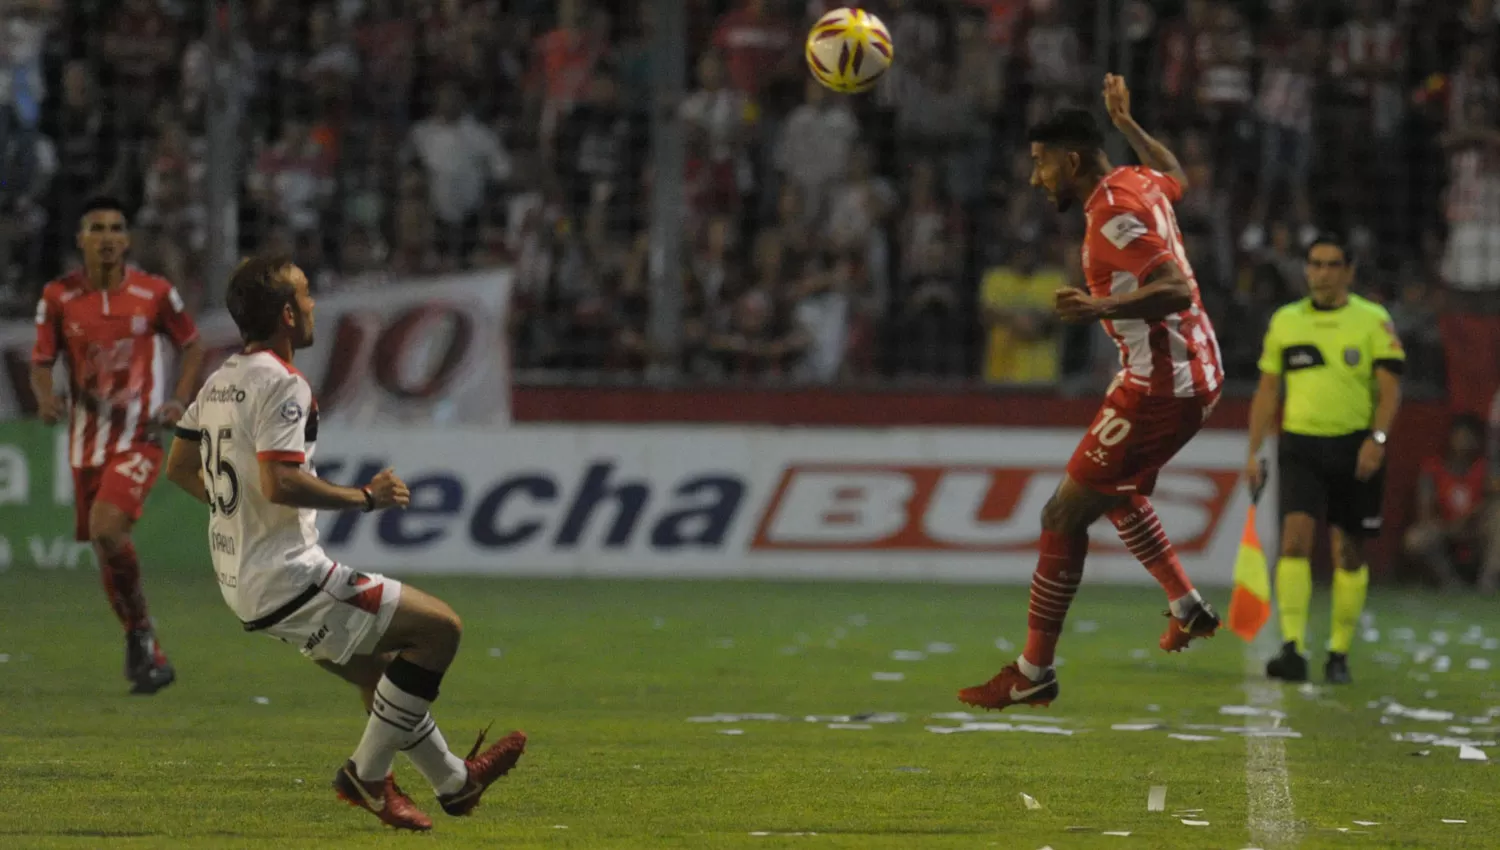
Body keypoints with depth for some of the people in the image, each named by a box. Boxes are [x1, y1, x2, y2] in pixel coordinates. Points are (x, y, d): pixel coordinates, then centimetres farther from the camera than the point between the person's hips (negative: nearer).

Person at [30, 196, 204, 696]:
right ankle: (149, 656, 26)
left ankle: (140, 633, -6)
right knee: (106, 553, 9)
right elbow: (41, 362, 4)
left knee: (107, 530, -25)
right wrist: (45, 397, -18)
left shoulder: (155, 293, -4)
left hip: (138, 438, -3)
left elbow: (191, 346, 10)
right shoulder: (58, 297, -1)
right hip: (86, 442, 3)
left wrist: (179, 400, -6)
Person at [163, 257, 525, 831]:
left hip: (243, 584, 10)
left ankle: (452, 780, 37)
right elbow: (279, 482, -28)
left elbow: (179, 467, 19)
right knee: (439, 627, -7)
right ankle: (367, 772, -2)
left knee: (386, 669, 24)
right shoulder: (282, 385, -18)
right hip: (287, 580, -10)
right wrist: (366, 497, -17)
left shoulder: (219, 381, 11)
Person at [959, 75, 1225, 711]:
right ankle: (1187, 607, 31)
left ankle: (1033, 674, -3)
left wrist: (1101, 308, -40)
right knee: (1118, 492, 32)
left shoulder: (1113, 215, -19)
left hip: (1158, 387, -10)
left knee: (1064, 516, -5)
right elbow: (1177, 175, 35)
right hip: (1195, 375, 10)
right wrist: (1126, 123, 44)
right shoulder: (1140, 183, 9)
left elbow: (1177, 290, -29)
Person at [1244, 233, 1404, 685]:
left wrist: (1377, 438, -19)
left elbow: (1390, 388, -5)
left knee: (1349, 555, 5)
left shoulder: (1373, 320, 0)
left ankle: (1339, 654, 18)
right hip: (1300, 447, 1)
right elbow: (1267, 391, 13)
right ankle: (1293, 649, -23)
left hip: (1355, 449, -1)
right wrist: (1254, 453, 8)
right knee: (1295, 540, -16)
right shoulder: (1285, 321, 9)